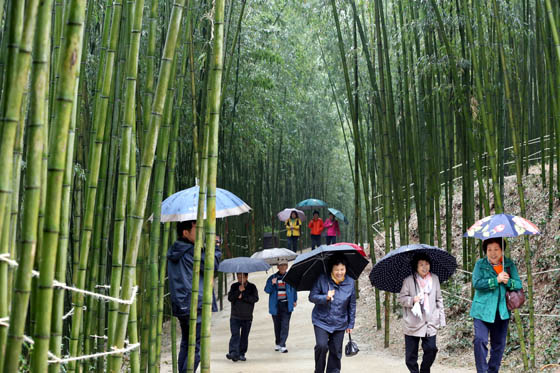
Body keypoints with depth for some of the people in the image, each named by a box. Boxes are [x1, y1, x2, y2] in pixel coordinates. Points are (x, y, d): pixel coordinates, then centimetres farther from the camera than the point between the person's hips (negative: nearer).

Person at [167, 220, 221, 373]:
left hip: (180, 306, 9)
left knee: (186, 344, 16)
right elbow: (213, 264, -13)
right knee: (196, 348, -5)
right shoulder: (192, 251, -14)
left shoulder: (172, 253, 13)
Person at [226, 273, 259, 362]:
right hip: (235, 316, 0)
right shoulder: (234, 286, 6)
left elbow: (255, 298, -11)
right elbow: (230, 298, -6)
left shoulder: (252, 287, 2)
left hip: (247, 317, 1)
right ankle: (233, 353, -20)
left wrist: (243, 296, -15)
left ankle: (241, 354, 14)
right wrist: (239, 291, -18)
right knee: (235, 335, -13)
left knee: (244, 336, 6)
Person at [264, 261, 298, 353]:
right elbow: (267, 290, 0)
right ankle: (277, 343, 24)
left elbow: (294, 289, 19)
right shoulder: (272, 278, 6)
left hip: (287, 305, -1)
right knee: (277, 325, 9)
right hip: (275, 305, 1)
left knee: (285, 325, -10)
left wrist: (295, 300, 17)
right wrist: (272, 284, -18)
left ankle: (282, 345, -11)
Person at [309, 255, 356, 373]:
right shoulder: (322, 280, -11)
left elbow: (352, 305, 6)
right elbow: (312, 297, -9)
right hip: (322, 321, -2)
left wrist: (351, 324, 8)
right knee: (322, 345, -16)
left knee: (336, 352, 6)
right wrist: (326, 297, -26)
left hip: (340, 323, 3)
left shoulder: (350, 283, -2)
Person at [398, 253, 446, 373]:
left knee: (431, 349, -4)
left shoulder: (434, 279, 8)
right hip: (413, 324, -2)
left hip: (430, 323, 2)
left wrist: (441, 318, 10)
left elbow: (439, 300, 14)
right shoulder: (409, 280, -3)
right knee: (411, 354, 2)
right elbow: (401, 298, -1)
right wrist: (412, 300, -20)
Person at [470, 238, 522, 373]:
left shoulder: (509, 264, 6)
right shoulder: (480, 264, -1)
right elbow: (476, 283, -15)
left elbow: (519, 284, 0)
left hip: (502, 311, 3)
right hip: (483, 310, -3)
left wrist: (508, 281, -20)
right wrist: (496, 280, -23)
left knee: (499, 344, 10)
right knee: (480, 340, -15)